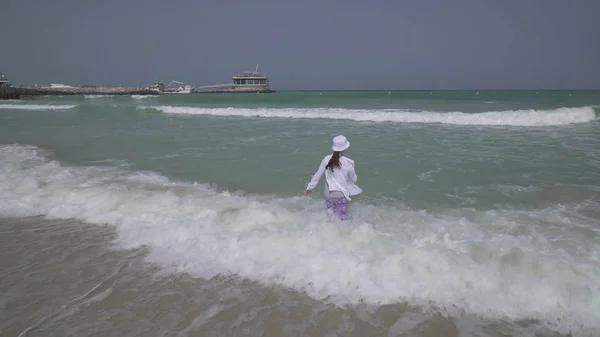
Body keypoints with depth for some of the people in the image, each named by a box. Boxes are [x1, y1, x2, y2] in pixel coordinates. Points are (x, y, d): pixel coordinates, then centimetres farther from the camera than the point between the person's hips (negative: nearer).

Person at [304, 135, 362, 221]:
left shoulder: (327, 159, -6)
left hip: (328, 194, 4)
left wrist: (310, 188, 15)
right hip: (341, 195, -4)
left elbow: (318, 175, 2)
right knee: (343, 220, 8)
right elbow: (354, 180, -1)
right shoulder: (348, 162, -15)